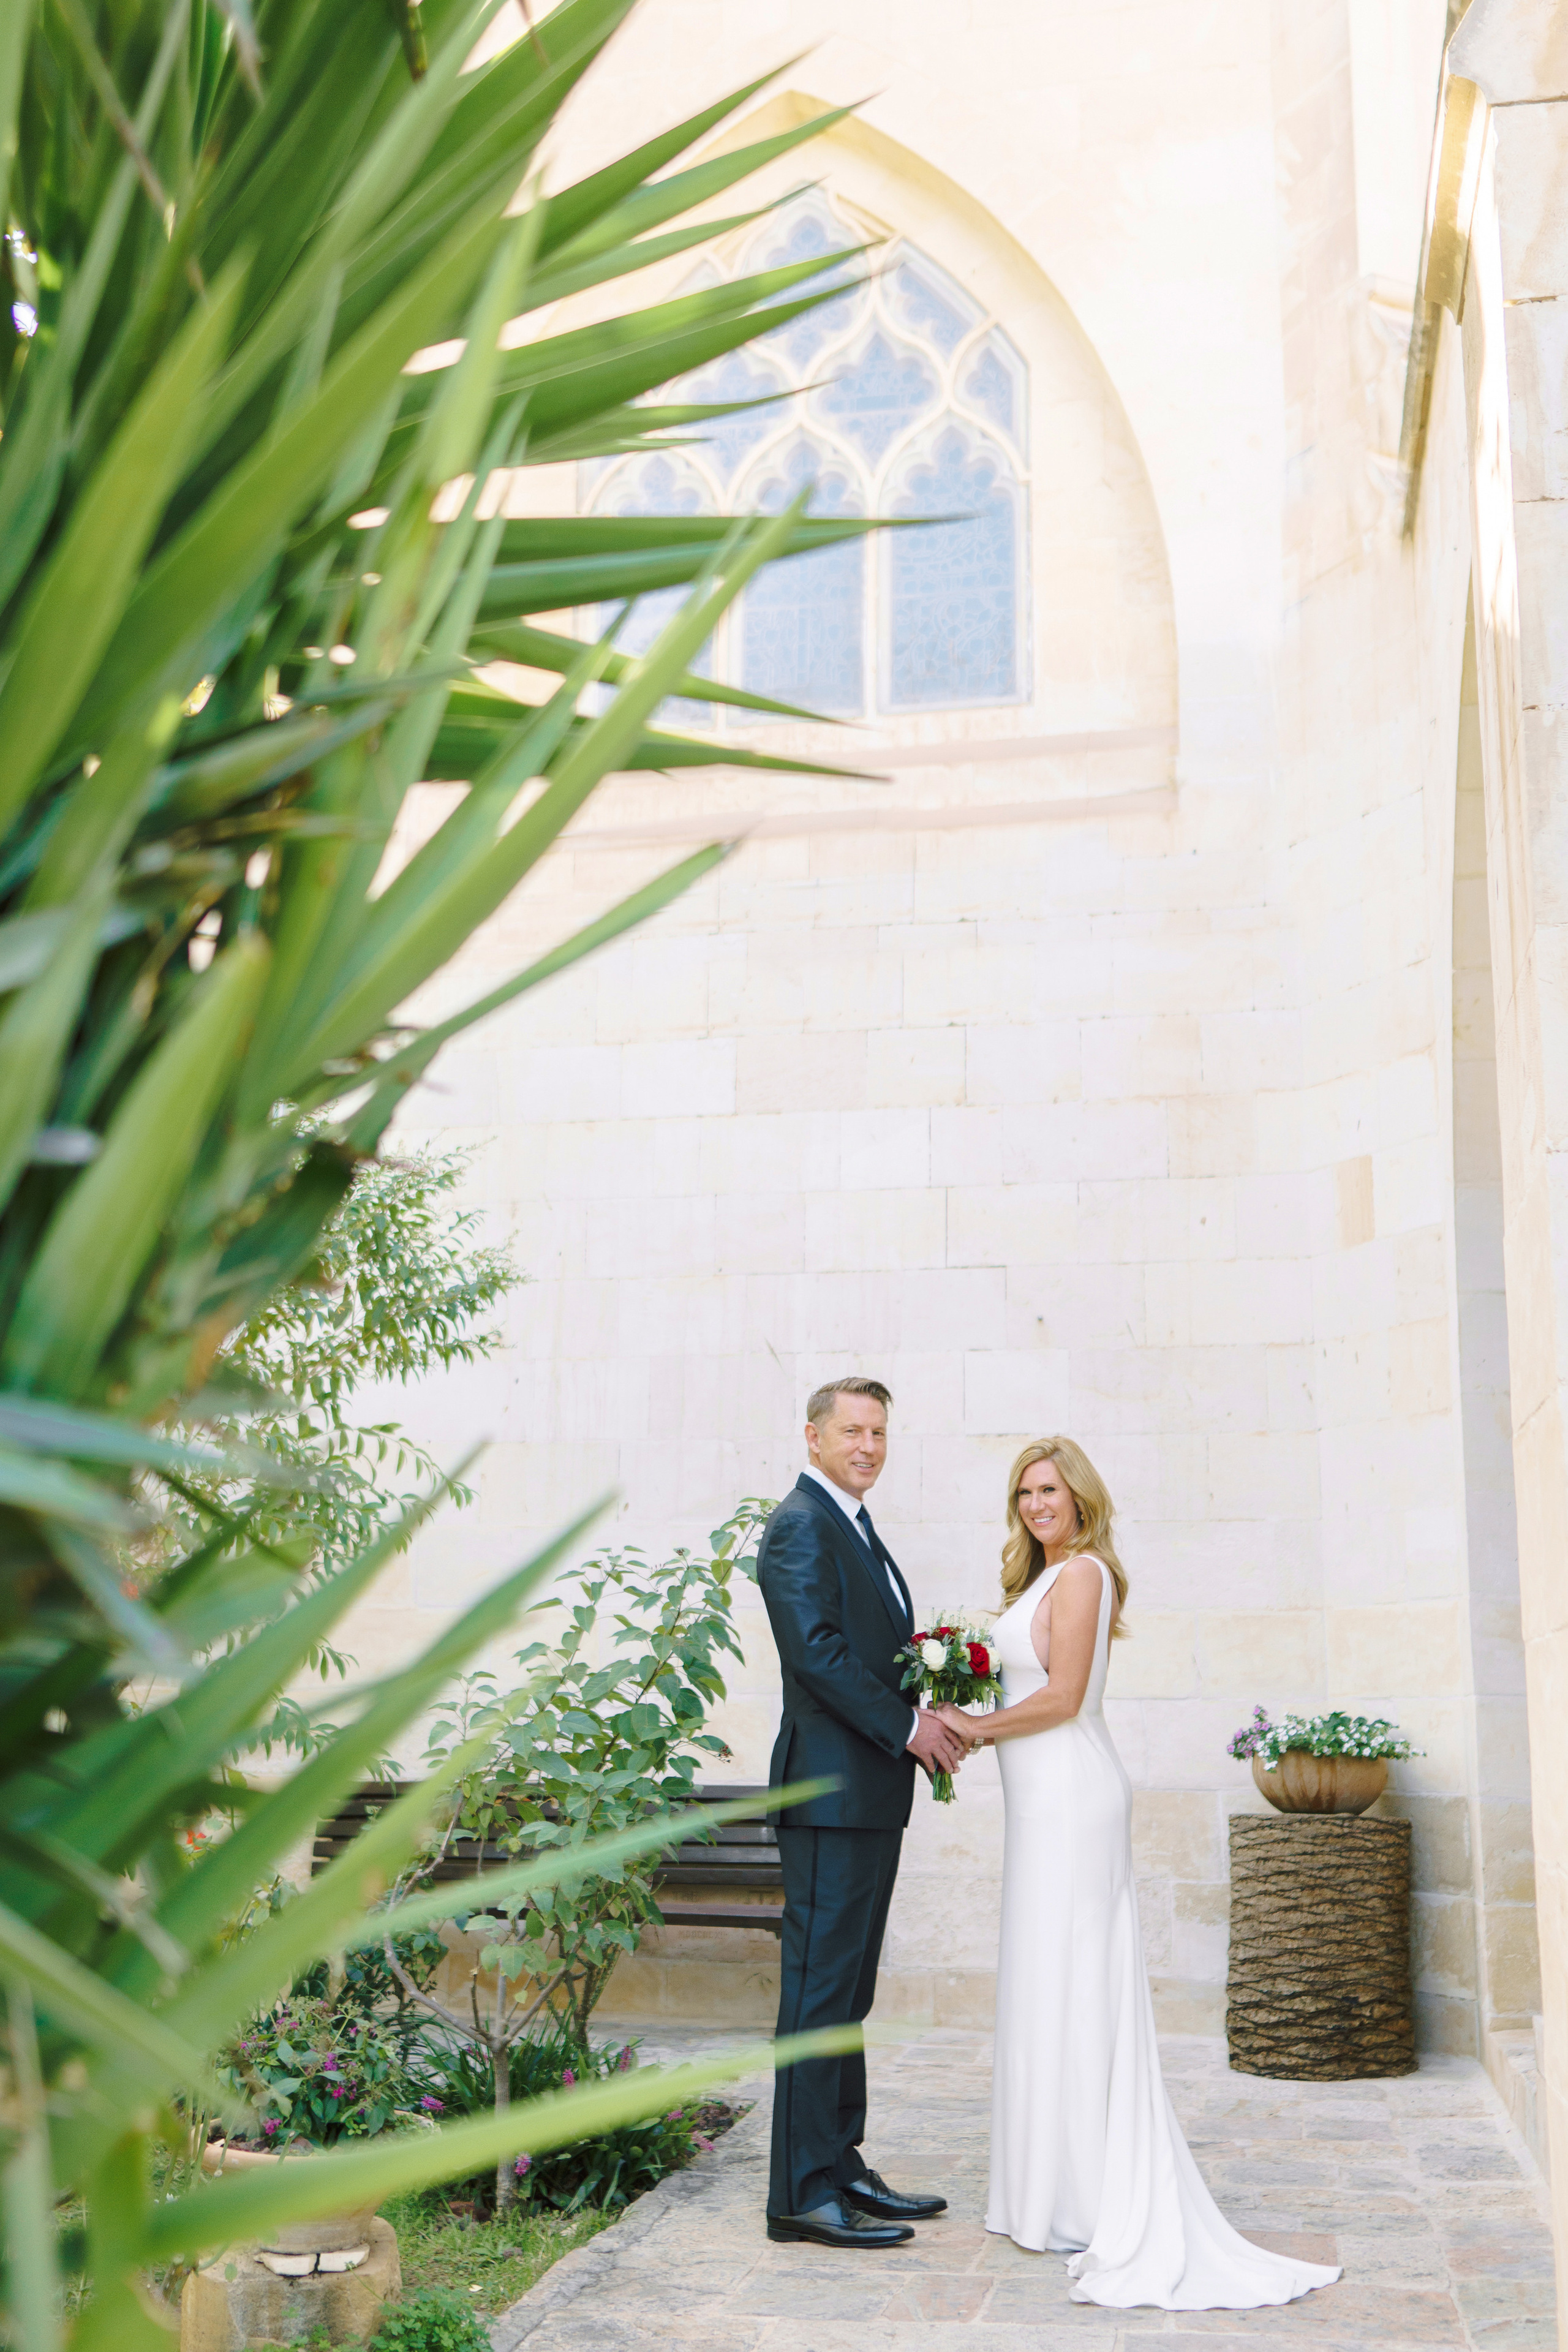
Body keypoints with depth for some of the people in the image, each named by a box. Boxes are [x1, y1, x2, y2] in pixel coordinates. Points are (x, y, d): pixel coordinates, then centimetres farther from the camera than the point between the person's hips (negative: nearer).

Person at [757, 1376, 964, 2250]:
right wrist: (908, 1726, -17)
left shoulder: (857, 1529, 20)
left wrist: (929, 1724, 6)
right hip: (833, 1789, -10)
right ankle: (803, 2194, -1)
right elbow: (817, 1651, -20)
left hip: (872, 1793, 10)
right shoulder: (801, 1526, -11)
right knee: (820, 1988, -6)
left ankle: (841, 2167, 23)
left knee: (846, 1990, 14)